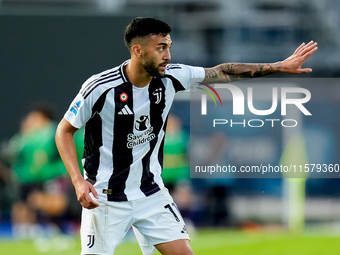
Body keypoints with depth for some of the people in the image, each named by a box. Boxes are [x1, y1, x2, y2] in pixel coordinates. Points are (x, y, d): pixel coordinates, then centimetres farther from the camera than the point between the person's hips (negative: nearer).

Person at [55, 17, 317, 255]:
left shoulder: (170, 77, -7)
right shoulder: (100, 87, -19)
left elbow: (223, 72, 3)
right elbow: (65, 130, -8)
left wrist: (280, 66, 1)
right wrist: (78, 181, -20)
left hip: (151, 192, 5)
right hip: (106, 196, -5)